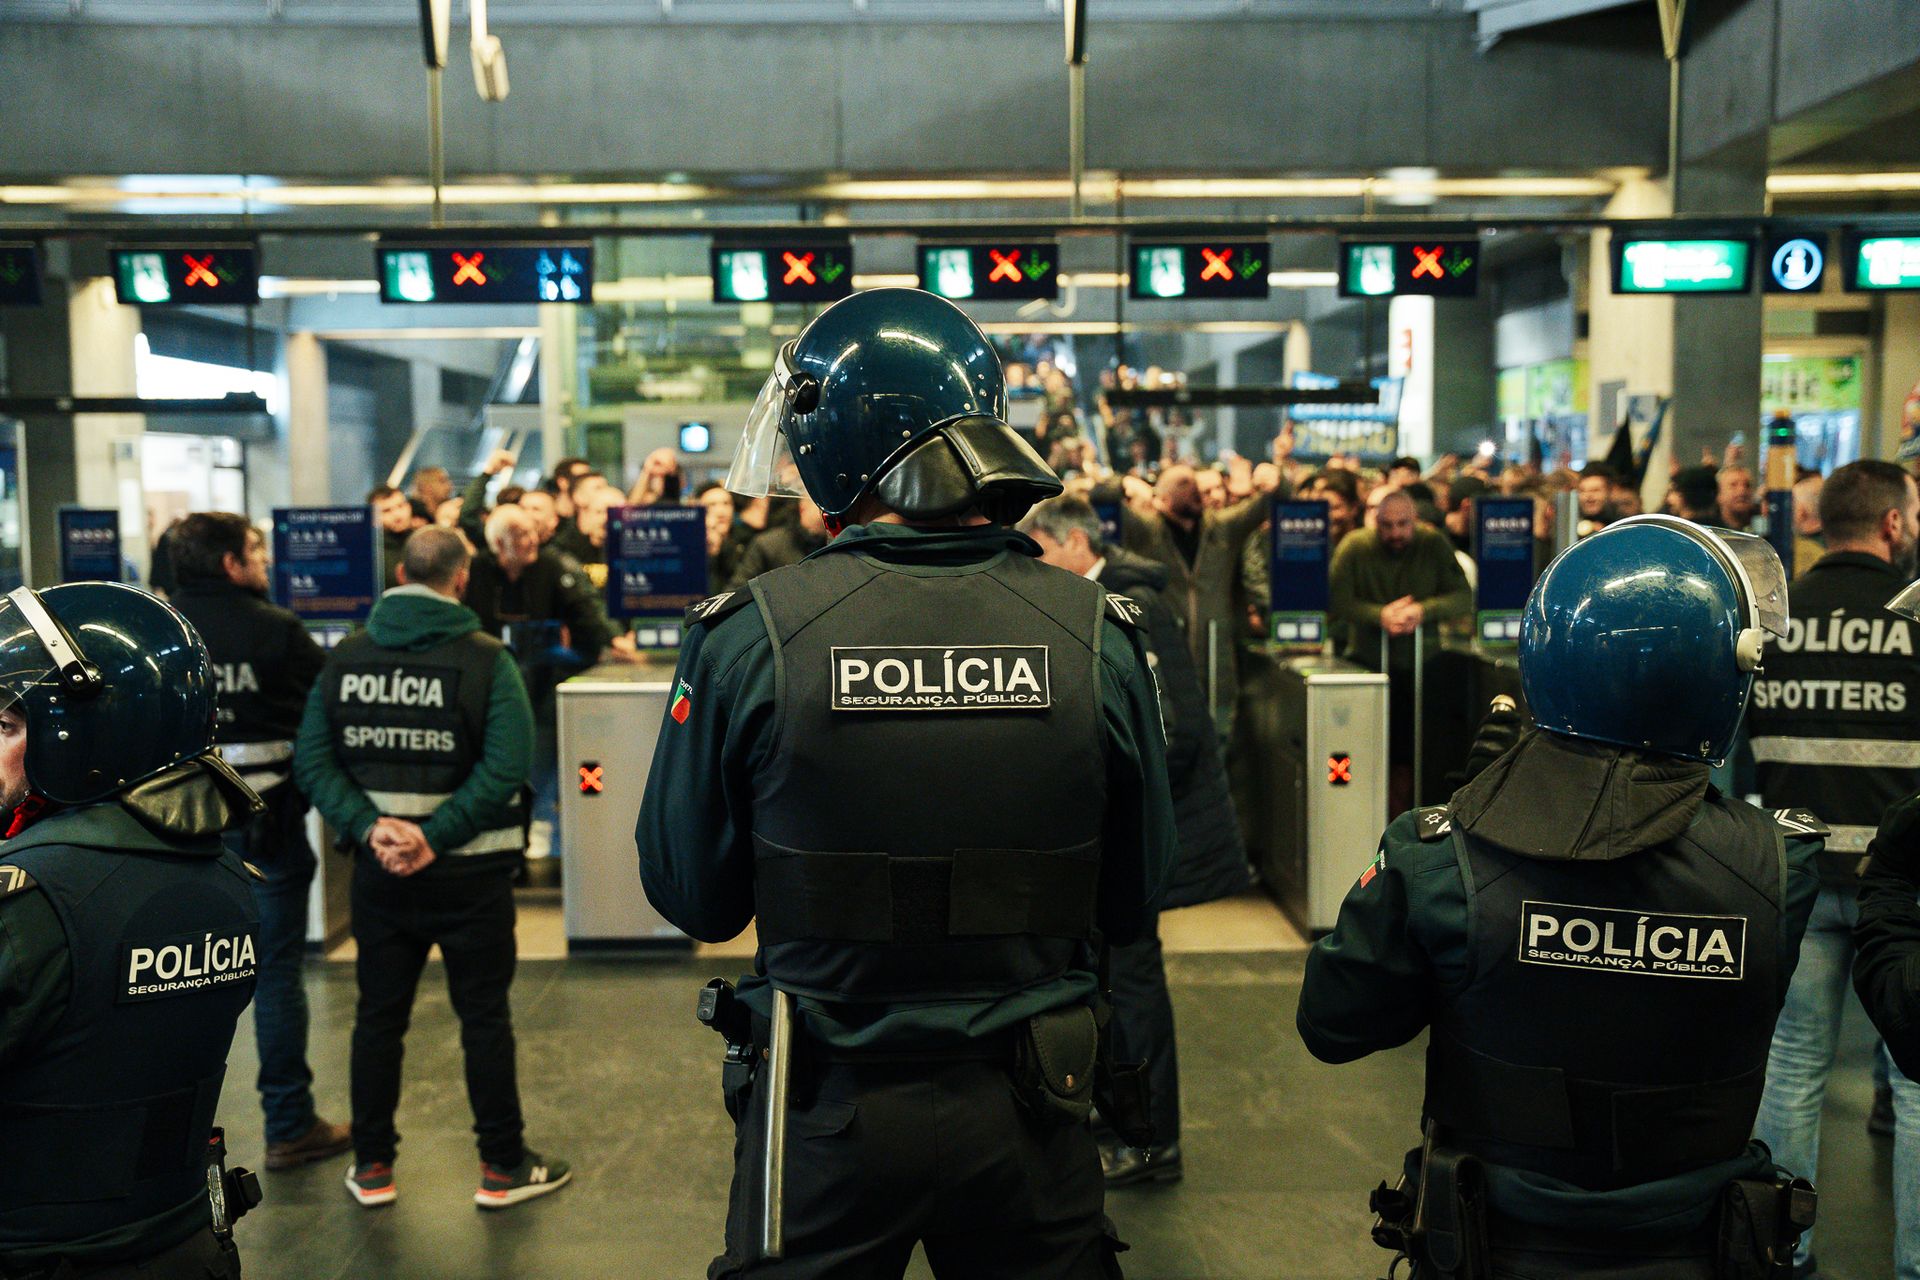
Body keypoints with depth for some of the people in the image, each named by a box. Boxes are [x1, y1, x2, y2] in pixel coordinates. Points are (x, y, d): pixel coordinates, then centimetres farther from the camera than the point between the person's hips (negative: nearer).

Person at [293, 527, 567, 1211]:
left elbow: (313, 759, -5)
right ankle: (502, 1167, 17)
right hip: (469, 874, -3)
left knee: (378, 1017, 14)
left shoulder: (344, 657, 2)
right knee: (484, 1017, 7)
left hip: (379, 872, 3)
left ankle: (372, 1167, 25)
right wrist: (435, 837, -18)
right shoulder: (487, 659, -10)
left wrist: (370, 826, -12)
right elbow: (504, 770, -20)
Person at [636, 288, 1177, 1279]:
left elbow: (691, 898, -6)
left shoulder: (748, 635, -16)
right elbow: (1134, 905, -1)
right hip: (1028, 1121, 2)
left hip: (826, 1123, -1)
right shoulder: (1096, 633, -11)